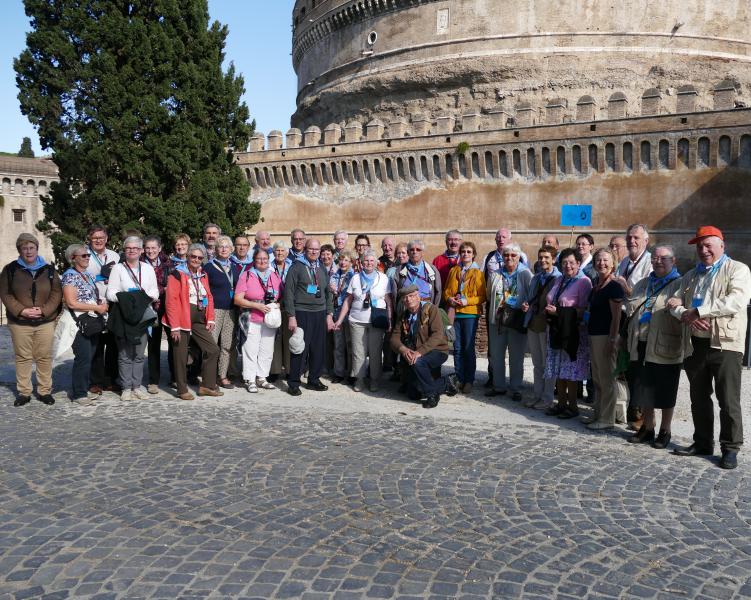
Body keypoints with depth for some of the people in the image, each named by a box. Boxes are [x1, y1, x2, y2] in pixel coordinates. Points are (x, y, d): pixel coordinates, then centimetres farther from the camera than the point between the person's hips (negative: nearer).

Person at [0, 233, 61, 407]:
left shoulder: (49, 270, 6)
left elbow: (57, 292, 2)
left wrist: (44, 310, -12)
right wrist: (21, 310, -13)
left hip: (45, 322, 1)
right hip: (19, 322, 0)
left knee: (44, 357, 4)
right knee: (22, 357, 5)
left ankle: (45, 391, 15)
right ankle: (24, 392, 15)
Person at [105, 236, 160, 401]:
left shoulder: (148, 268, 12)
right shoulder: (118, 268, 4)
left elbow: (155, 291, 10)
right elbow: (111, 293, -3)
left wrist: (146, 297, -10)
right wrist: (126, 298, -18)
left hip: (142, 316, 3)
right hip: (123, 317, -3)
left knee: (139, 354, 6)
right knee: (125, 354, 0)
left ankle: (137, 386, 14)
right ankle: (126, 387, 7)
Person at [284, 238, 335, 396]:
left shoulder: (322, 269, 16)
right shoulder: (297, 267, -1)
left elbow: (328, 293, 19)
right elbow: (288, 292, -5)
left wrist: (329, 314, 11)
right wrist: (291, 316, -11)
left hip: (320, 314, 5)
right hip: (302, 313, -5)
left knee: (319, 348, 6)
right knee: (299, 349, -4)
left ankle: (314, 379, 19)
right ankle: (293, 383, 4)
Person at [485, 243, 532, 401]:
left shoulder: (525, 274, -5)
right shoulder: (496, 275, 9)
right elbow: (489, 296, 20)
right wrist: (497, 306, 11)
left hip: (517, 321, -4)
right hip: (497, 320, 4)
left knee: (516, 357, 5)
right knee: (496, 355, 11)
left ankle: (515, 388, 17)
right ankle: (499, 386, 24)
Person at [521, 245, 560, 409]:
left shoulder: (559, 278, -9)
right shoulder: (536, 278, 14)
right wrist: (525, 305, 3)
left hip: (548, 326, -7)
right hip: (533, 324, 7)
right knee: (537, 364, 16)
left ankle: (547, 398, 12)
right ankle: (538, 395, 26)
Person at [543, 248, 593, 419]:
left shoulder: (584, 282, -10)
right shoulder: (559, 280, 13)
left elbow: (583, 311, -16)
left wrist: (558, 311, -18)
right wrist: (549, 310, 1)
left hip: (573, 332, -7)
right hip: (556, 330, 7)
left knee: (571, 371, -1)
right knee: (559, 369, 11)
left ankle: (572, 406, 10)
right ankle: (561, 403, 21)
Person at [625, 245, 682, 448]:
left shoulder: (679, 285, -2)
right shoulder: (642, 284, 17)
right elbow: (630, 309, 20)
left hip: (665, 348, -5)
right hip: (642, 346, 6)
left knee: (665, 392, 5)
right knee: (644, 388, 12)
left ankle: (665, 430, 18)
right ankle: (647, 427, 25)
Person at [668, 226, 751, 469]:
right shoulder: (691, 276, 19)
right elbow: (675, 302, 12)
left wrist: (697, 311, -16)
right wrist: (688, 316, -11)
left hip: (725, 344, -6)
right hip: (694, 346, 6)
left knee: (729, 400, -2)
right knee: (699, 399, 13)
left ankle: (730, 448, 8)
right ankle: (703, 442, 24)